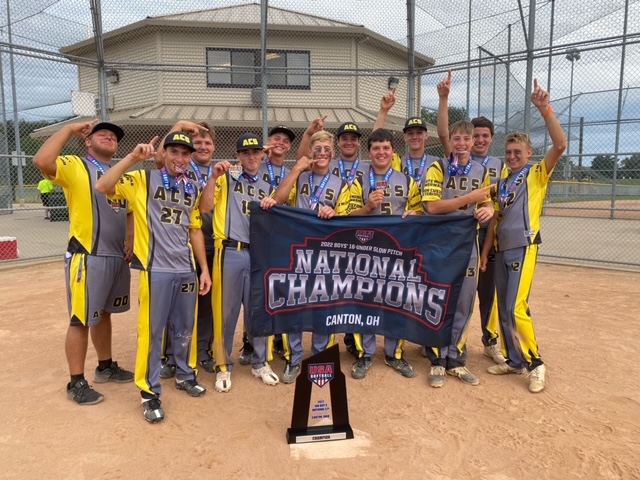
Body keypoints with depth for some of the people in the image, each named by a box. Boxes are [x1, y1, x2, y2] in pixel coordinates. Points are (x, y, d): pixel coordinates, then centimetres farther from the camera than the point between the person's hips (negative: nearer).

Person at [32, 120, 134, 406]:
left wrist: (132, 238, 5)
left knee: (104, 313, 19)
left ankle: (106, 367, 33)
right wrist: (70, 129, -15)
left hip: (118, 257, 7)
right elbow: (42, 161, -26)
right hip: (87, 258, -7)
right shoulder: (75, 167, -5)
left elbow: (129, 211, 22)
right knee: (82, 320, 0)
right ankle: (76, 383, 12)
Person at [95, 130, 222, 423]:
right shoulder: (143, 180, -3)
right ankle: (149, 392, 16)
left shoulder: (192, 190, 13)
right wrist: (133, 158, -24)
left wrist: (204, 269, 11)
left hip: (186, 270, 5)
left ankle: (185, 375, 36)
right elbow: (102, 187, -18)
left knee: (185, 328, 16)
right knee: (151, 331, 2)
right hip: (155, 270, -5)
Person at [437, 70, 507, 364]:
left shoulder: (499, 165, 10)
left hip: (488, 233, 3)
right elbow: (443, 134, -15)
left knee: (488, 289, 13)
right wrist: (444, 98, -22)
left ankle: (490, 341, 27)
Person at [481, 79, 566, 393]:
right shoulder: (502, 184, 16)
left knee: (516, 308, -15)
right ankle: (515, 361, 23)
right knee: (504, 310, 10)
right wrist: (485, 249, 12)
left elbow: (560, 145, -17)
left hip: (524, 249, -7)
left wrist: (544, 109, -22)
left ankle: (535, 363, 3)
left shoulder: (537, 175, 0)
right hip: (501, 251, 7)